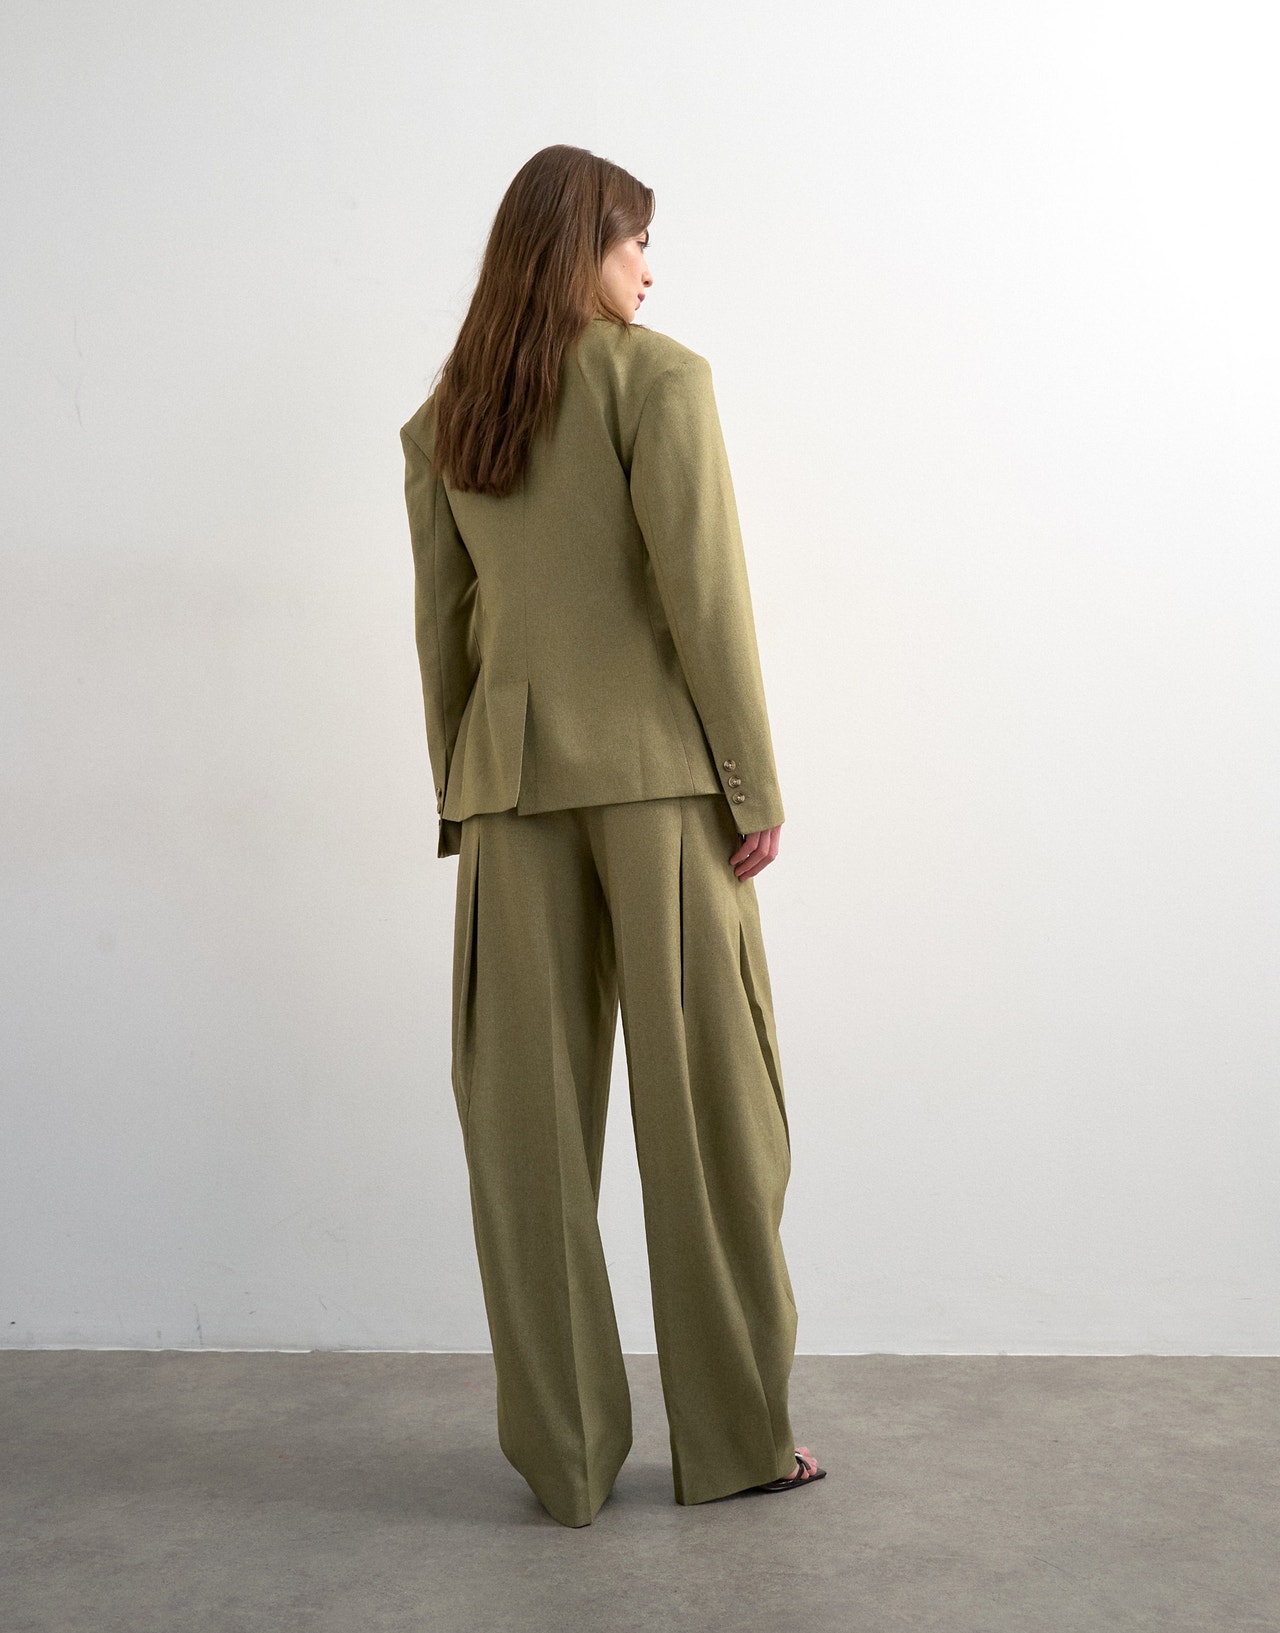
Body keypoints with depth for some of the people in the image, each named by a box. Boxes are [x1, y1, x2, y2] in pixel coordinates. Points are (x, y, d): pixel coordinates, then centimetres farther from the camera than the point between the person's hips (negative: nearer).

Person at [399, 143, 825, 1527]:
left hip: (512, 778, 5)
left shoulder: (441, 417, 13)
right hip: (659, 766, -4)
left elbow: (440, 621, 12)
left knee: (530, 1113, 7)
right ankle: (734, 1438, 15)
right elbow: (702, 592, -10)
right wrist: (755, 785, -7)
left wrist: (455, 793, 17)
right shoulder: (657, 378, -3)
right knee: (702, 1104, 4)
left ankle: (563, 1452, 16)